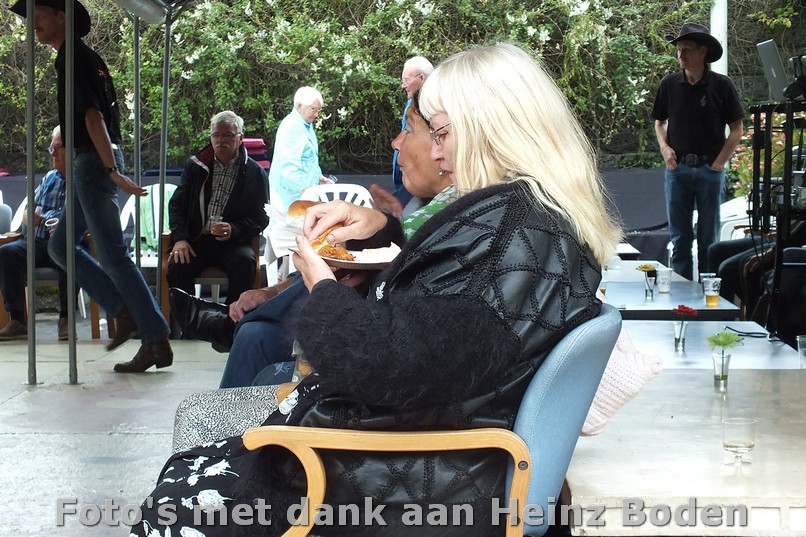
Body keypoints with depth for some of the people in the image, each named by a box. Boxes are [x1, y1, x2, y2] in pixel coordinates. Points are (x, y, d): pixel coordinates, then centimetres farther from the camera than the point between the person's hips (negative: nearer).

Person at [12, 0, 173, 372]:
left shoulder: (73, 59, -12)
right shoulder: (80, 57, 19)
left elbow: (93, 116, -21)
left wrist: (111, 170, -27)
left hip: (93, 163, -10)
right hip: (90, 164, 10)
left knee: (112, 255, -9)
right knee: (60, 246, 15)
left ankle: (157, 342, -9)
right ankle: (125, 311, 10)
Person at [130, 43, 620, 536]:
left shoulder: (507, 225, -23)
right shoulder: (552, 217, 11)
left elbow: (387, 366, -30)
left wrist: (322, 287, -10)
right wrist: (382, 226, 11)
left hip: (413, 483, -11)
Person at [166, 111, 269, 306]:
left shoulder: (255, 173, 6)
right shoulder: (195, 166, 14)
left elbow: (261, 217, 2)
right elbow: (176, 204, 12)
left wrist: (234, 230, -18)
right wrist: (180, 238, -7)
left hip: (233, 242, -1)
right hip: (195, 240, 1)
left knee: (244, 261, -33)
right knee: (178, 264, -29)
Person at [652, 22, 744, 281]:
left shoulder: (721, 85, -4)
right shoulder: (670, 84, 3)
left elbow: (737, 129, 0)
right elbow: (659, 122, 15)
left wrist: (719, 162, -6)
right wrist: (665, 148, -2)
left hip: (710, 169, -2)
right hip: (677, 168, 2)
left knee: (709, 237, 6)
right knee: (679, 235, 7)